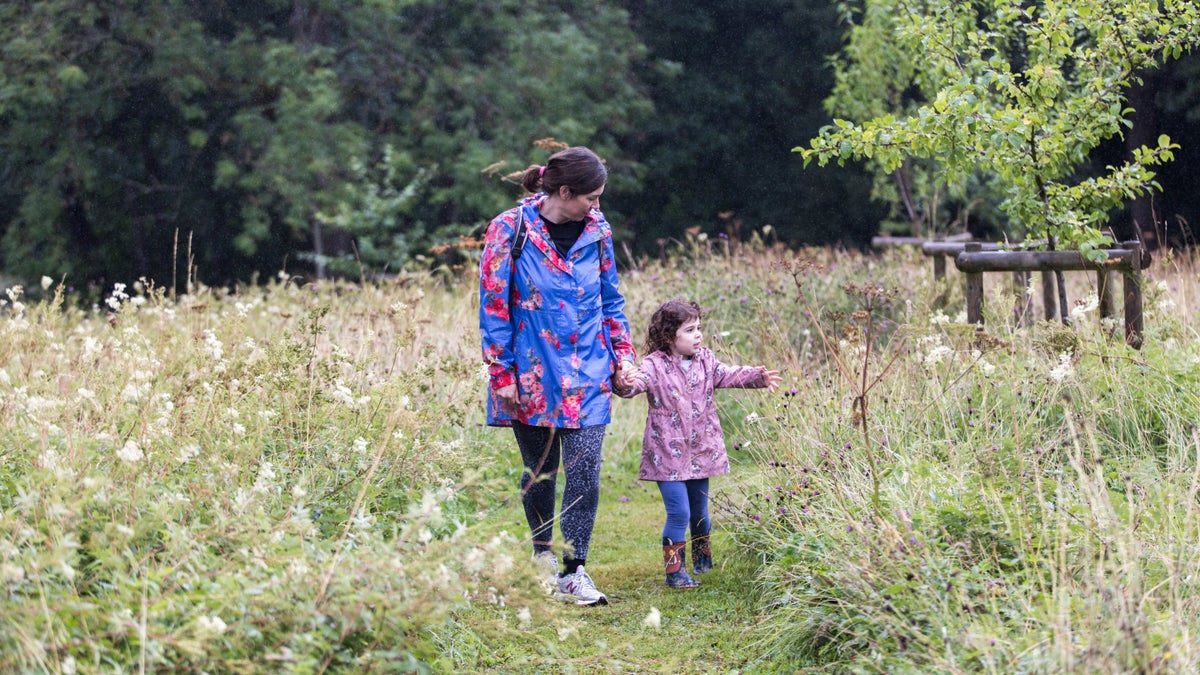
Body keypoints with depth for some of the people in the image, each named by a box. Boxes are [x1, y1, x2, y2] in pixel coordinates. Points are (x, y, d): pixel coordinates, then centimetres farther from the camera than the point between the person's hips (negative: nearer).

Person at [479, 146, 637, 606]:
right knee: (540, 469, 10)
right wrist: (501, 374, -7)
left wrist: (623, 354, 9)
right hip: (531, 373, -2)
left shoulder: (596, 231, 4)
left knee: (585, 471, -7)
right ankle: (542, 550, 34)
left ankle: (574, 572, -1)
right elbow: (493, 306, -5)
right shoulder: (510, 230, -9)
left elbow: (611, 299, 16)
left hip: (587, 374, 3)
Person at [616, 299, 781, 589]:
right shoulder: (656, 365, -13)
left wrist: (757, 376, -12)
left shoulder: (705, 360, 4)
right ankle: (675, 569, -2)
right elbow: (639, 381, -28)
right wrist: (626, 384, -51)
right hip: (668, 454, -5)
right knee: (678, 513, -11)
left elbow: (727, 375, 2)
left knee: (700, 511, 18)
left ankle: (702, 559, 41)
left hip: (701, 451, 5)